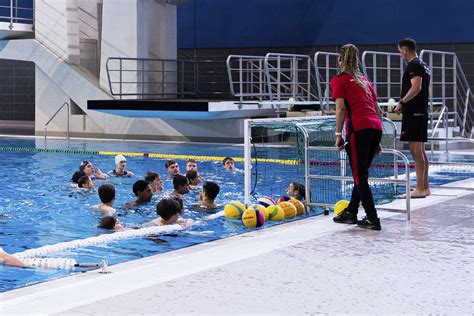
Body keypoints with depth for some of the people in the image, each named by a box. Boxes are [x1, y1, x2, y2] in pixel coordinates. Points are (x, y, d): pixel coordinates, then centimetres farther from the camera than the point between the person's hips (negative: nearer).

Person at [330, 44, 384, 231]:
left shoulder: (338, 80, 7)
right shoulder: (364, 80, 25)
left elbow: (341, 108, -8)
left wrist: (338, 134, -4)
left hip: (359, 129, -7)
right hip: (376, 127, 7)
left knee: (360, 176, 0)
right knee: (361, 174, 18)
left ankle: (373, 219, -1)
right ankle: (351, 212, 28)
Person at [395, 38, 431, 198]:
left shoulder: (414, 65, -12)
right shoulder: (423, 64, 19)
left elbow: (416, 87, -24)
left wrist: (402, 103, -18)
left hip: (413, 113, -10)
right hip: (422, 111, 10)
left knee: (416, 149, -9)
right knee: (420, 150, 12)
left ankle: (420, 189, -9)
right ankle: (425, 187, 16)